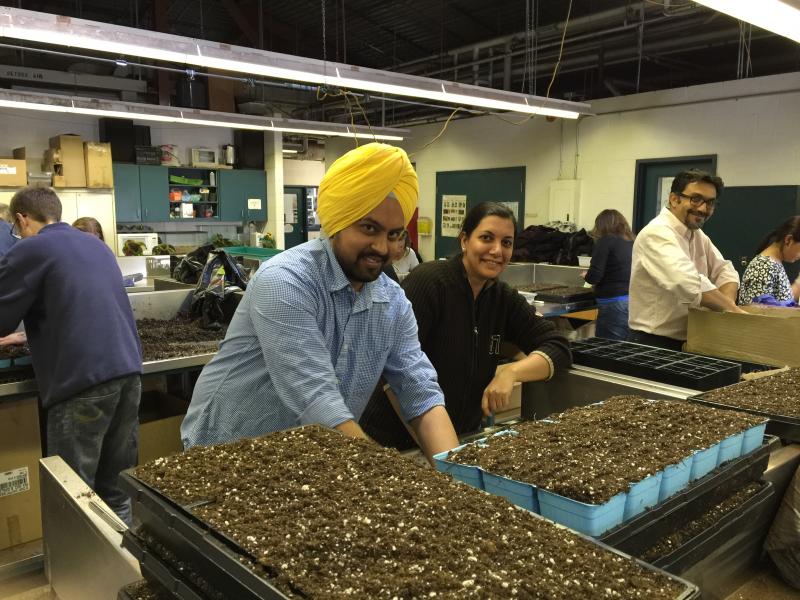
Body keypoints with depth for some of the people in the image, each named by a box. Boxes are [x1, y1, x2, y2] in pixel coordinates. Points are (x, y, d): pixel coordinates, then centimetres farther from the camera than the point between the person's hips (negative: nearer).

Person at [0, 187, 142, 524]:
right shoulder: (97, 245, 22)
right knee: (116, 483, 15)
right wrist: (30, 335, 40)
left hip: (83, 379, -7)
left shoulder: (28, 251, -1)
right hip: (128, 369, 7)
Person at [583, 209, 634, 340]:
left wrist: (586, 276, 9)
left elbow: (594, 275, -12)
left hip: (615, 304, -7)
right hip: (635, 302, 7)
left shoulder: (606, 241, -5)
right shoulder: (632, 242, 12)